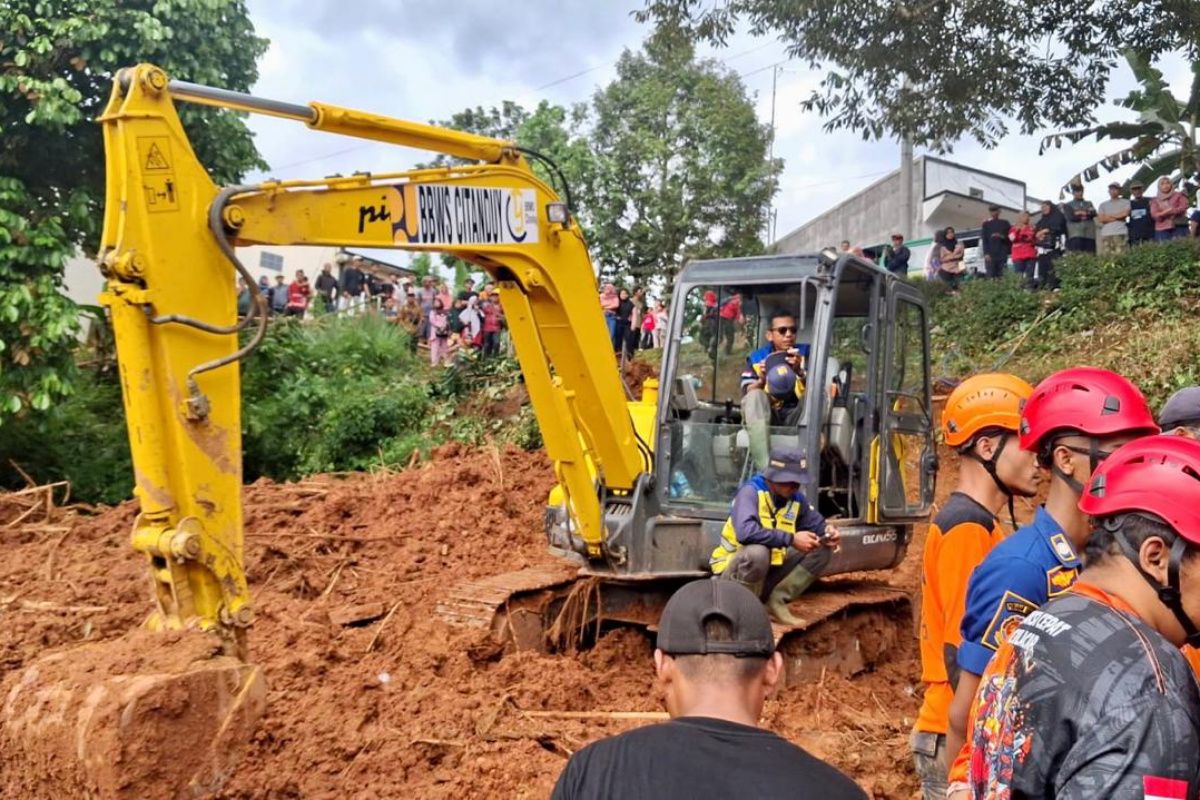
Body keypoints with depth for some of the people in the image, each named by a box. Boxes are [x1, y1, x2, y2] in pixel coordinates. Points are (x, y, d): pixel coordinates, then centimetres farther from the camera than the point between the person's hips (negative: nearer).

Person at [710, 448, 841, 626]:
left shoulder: (796, 498, -3)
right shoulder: (751, 491, -22)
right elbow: (745, 532, -39)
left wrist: (828, 531, -17)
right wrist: (791, 539, -37)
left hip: (769, 571, 7)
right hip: (732, 570, -7)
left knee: (823, 550, -3)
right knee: (758, 552, -40)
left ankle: (777, 601, -3)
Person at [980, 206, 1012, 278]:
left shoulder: (1005, 223, 12)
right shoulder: (986, 224, 11)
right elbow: (984, 240, 4)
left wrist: (1002, 237, -9)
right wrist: (986, 253, -8)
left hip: (1002, 255, 1)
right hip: (990, 255, -1)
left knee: (1002, 276, -5)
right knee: (991, 277, -8)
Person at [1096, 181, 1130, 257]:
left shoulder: (1125, 202, 14)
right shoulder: (1103, 205, 20)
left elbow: (1125, 214, -4)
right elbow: (1101, 219, 6)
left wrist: (1108, 215, 5)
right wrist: (1117, 217, 1)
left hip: (1121, 233, -2)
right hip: (1106, 234, 2)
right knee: (1106, 256, -8)